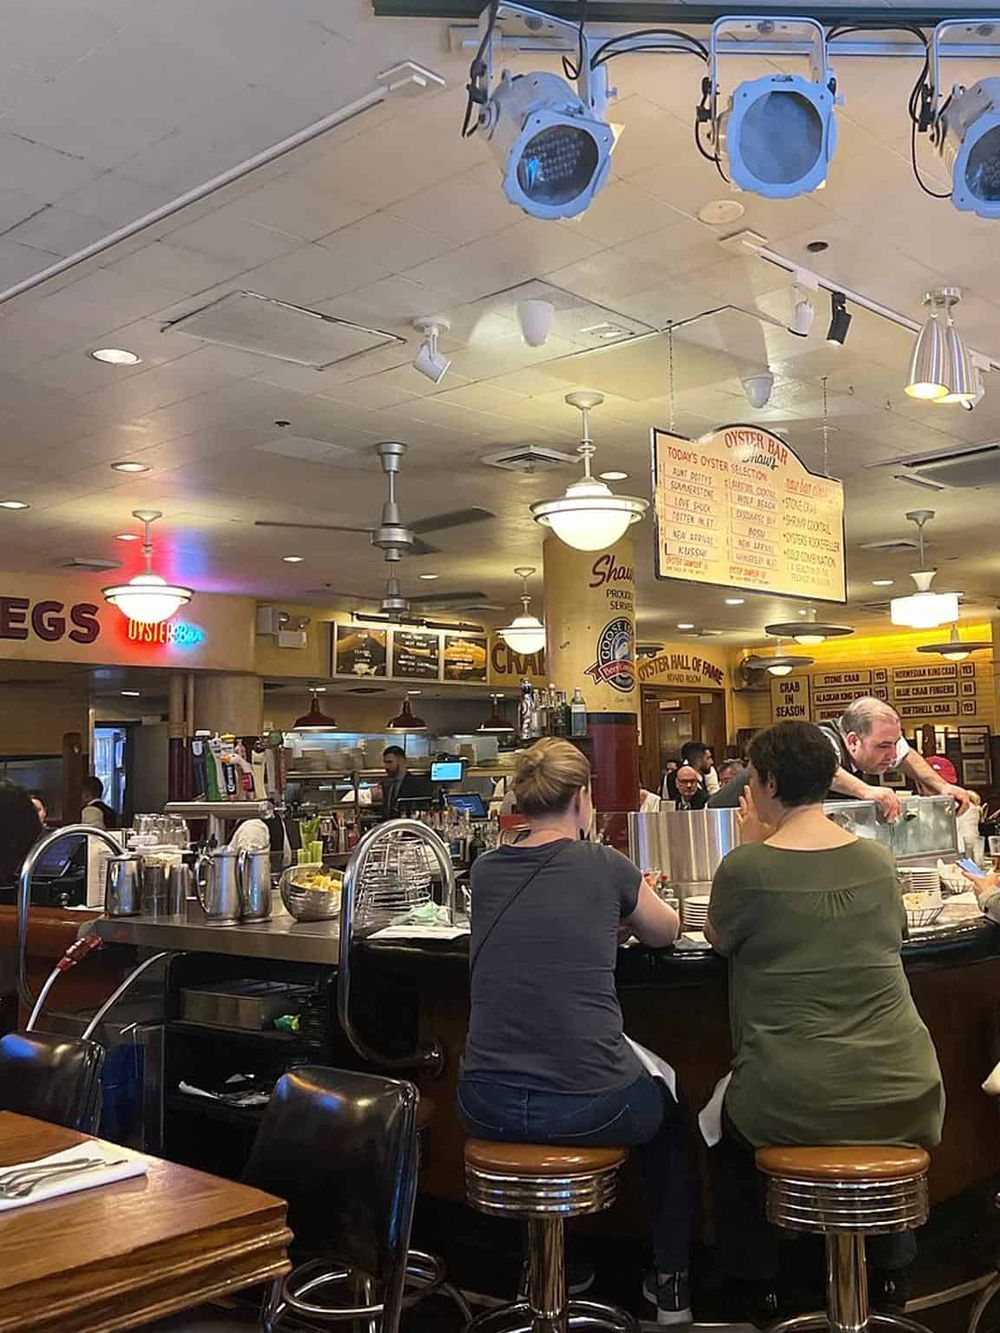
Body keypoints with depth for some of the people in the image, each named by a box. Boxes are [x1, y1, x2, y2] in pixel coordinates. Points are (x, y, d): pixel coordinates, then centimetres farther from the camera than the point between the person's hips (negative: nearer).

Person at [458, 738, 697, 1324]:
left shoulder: (487, 871, 4)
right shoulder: (603, 865, -7)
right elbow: (668, 931, 14)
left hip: (487, 1107, 4)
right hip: (588, 1106, -4)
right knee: (670, 1106, 30)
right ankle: (670, 1282, 36)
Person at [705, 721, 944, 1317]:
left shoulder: (745, 867, -14)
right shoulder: (879, 860, -2)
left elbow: (718, 938, 5)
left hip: (793, 1106, -4)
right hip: (906, 1098, 4)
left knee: (725, 1123, 29)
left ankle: (754, 1279, 36)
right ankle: (889, 1266, 48)